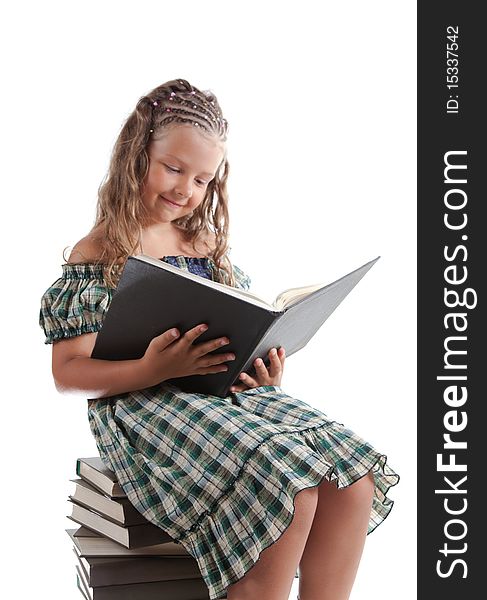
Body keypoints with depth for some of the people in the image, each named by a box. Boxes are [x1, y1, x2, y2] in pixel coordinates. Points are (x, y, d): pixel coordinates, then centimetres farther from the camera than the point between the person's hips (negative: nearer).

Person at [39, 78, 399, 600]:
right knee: (290, 486, -31)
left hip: (230, 392, 6)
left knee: (354, 480, -20)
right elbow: (68, 373, -4)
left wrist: (261, 368, -2)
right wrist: (152, 370, -22)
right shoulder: (97, 254, 2)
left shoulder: (209, 244, 19)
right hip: (144, 404, -6)